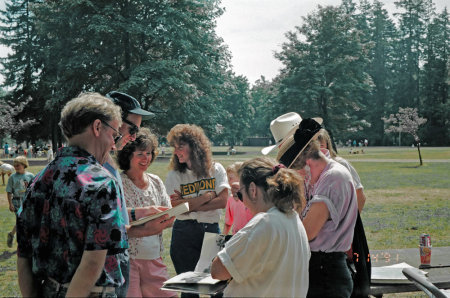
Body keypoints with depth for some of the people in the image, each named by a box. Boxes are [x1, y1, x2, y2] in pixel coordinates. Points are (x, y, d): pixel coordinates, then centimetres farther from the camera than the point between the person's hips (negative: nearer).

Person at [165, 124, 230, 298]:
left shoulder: (216, 170, 5)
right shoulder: (174, 176, 3)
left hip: (211, 230, 1)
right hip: (185, 233, 0)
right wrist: (208, 195, -8)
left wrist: (189, 204, -11)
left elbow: (222, 201, -6)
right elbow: (174, 207, -9)